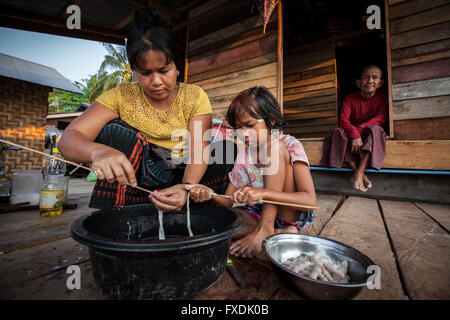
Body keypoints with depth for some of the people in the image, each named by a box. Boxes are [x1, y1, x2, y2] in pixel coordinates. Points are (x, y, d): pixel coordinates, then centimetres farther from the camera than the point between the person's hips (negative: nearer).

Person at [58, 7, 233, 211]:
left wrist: (186, 187, -35)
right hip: (135, 181, 0)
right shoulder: (122, 96, -7)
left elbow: (198, 150, -16)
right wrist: (99, 151, -39)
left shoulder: (195, 97, -6)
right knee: (115, 130, -23)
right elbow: (68, 139, -15)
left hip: (181, 178, 1)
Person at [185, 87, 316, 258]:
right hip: (259, 214, 4)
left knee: (275, 147, -23)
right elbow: (229, 201, 0)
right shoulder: (243, 155, 1)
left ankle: (264, 230, -23)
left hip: (294, 215, -3)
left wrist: (263, 193, -38)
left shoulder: (290, 145, -11)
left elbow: (310, 200, -23)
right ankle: (281, 233, -16)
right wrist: (211, 195, -23)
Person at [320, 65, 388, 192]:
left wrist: (359, 129, -28)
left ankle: (359, 172, -41)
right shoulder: (350, 98, -5)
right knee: (338, 132, -28)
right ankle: (356, 171, -34)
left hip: (369, 133, 0)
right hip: (352, 132, 1)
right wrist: (354, 135, -35)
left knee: (375, 129, -32)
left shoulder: (382, 96, -3)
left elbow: (381, 118, -13)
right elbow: (343, 119, -18)